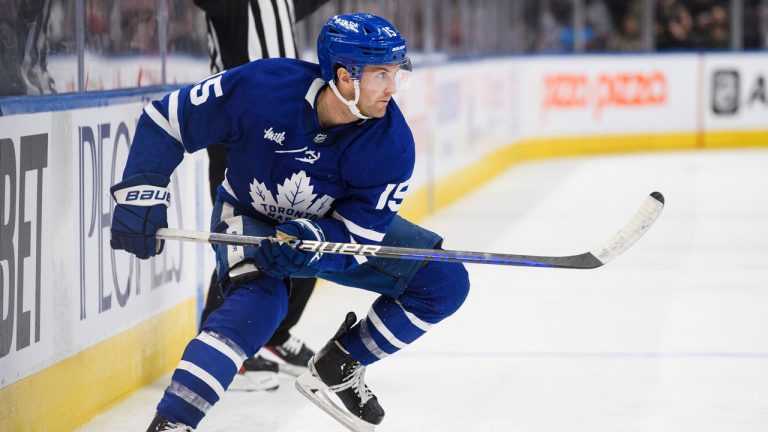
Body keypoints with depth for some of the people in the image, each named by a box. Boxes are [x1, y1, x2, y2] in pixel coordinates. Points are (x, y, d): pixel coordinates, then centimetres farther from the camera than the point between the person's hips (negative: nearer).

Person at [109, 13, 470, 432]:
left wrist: (309, 241, -43)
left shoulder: (392, 145, -27)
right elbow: (165, 118, -20)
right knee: (257, 304, -34)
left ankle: (337, 367, 8)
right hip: (248, 217, -4)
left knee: (444, 282, -8)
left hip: (332, 226, 4)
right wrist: (141, 192, -27)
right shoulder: (262, 87, -32)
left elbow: (354, 238, -23)